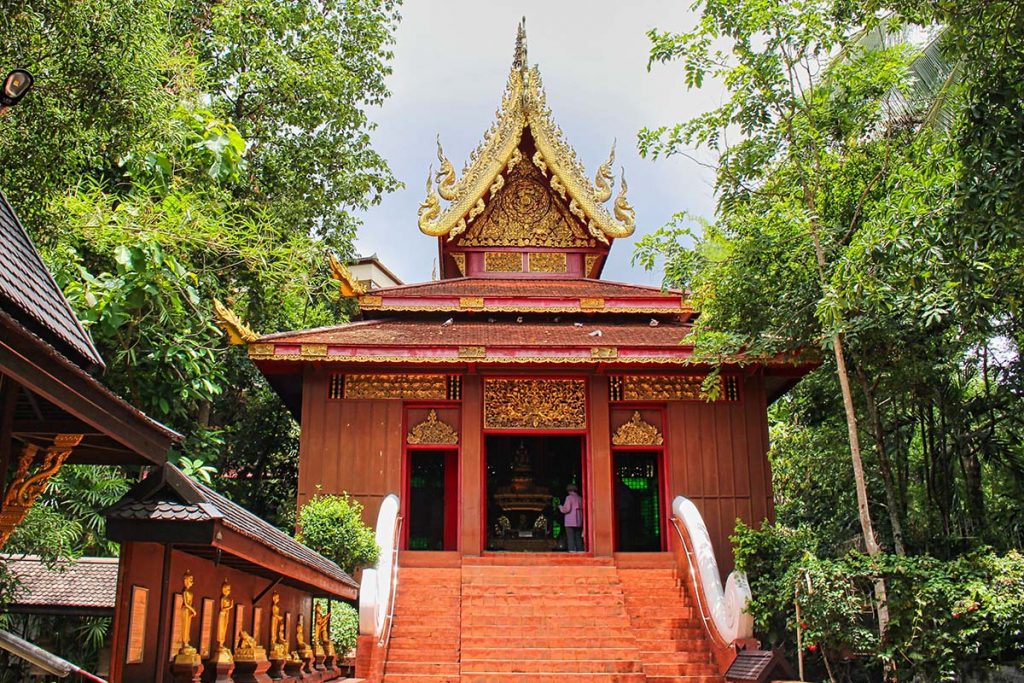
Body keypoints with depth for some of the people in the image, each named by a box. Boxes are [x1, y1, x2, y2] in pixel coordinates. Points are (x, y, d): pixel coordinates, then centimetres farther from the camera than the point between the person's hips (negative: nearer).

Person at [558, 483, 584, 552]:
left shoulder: (569, 497, -5)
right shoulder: (580, 498, 12)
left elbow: (566, 509, -12)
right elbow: (583, 509, 12)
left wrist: (560, 507, 5)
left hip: (570, 522, -6)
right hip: (579, 522, 6)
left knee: (571, 538, -6)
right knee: (578, 538, 9)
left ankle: (572, 550, -13)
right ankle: (580, 550, 4)